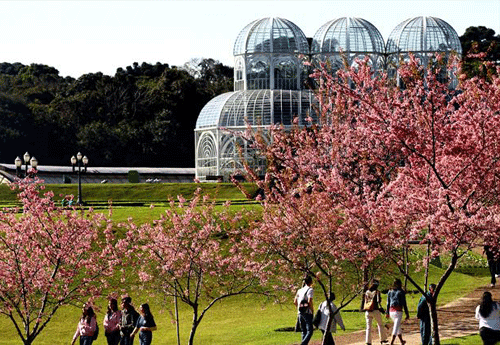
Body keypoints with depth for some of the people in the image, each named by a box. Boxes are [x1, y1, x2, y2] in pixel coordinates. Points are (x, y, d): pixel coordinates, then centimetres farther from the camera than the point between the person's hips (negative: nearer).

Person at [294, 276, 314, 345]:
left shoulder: (300, 290, 12)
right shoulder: (310, 290, -7)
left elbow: (295, 302, 11)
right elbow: (309, 301, -19)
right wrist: (312, 308, -5)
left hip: (300, 313, 6)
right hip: (308, 313, -6)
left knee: (303, 332, 12)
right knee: (309, 331, -7)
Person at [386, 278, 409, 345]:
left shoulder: (390, 291, 9)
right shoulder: (401, 292, -5)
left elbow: (388, 303, 13)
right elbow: (404, 304, -5)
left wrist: (387, 312, 23)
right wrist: (407, 314, 0)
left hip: (391, 311, 6)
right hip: (398, 311, -6)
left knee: (398, 326, 22)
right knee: (396, 328, -7)